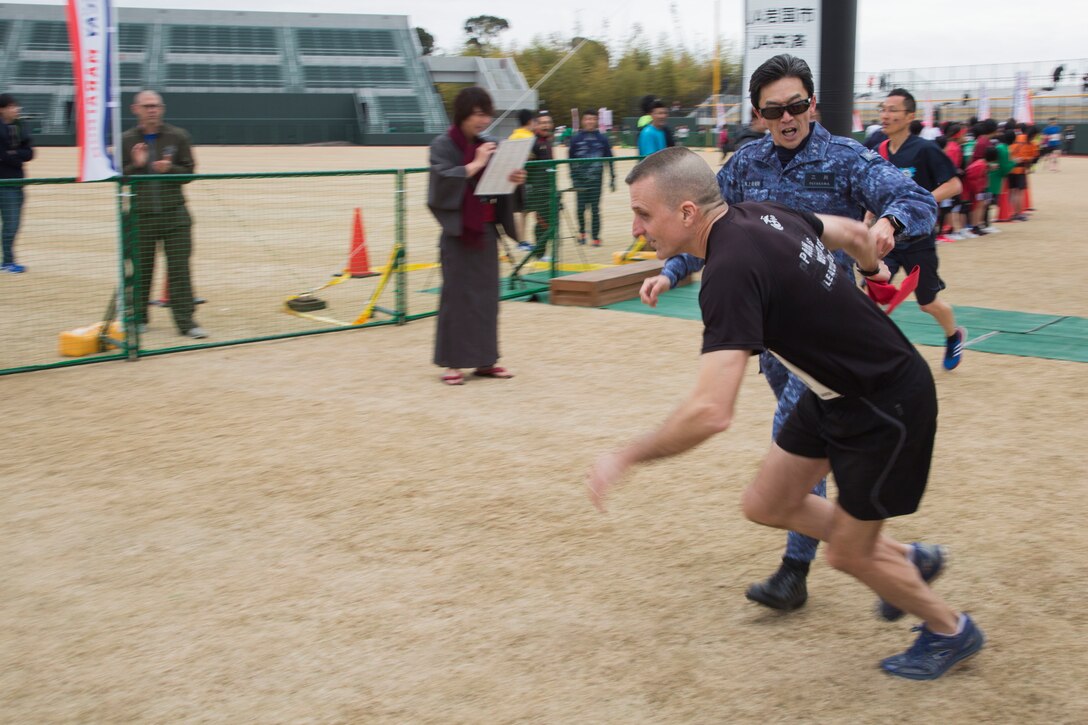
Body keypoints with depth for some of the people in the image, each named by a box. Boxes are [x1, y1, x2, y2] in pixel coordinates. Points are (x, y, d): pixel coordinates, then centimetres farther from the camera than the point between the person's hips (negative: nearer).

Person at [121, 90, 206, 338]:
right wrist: (136, 165, -15)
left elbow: (189, 171, 4)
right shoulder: (126, 140, 3)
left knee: (179, 269, -3)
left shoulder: (178, 136, 3)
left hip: (174, 215, 0)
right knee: (140, 270, 7)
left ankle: (186, 321, -1)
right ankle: (138, 319, 22)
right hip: (140, 216, 0)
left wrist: (170, 169, -16)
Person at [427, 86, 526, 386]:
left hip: (486, 230, 6)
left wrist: (513, 179, -6)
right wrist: (475, 165, -22)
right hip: (458, 231, -6)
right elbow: (442, 181, -21)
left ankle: (484, 360, 15)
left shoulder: (485, 146, 11)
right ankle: (452, 362, 5)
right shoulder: (442, 146, -7)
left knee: (487, 294, 7)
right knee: (457, 294, -2)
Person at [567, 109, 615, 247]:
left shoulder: (602, 139, 3)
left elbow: (609, 159, 7)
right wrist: (574, 179, 0)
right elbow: (571, 160, 5)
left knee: (595, 209, -1)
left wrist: (612, 178, 5)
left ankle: (596, 237, 7)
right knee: (581, 207, -1)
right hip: (581, 180, 0)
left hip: (596, 179, 0)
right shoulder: (576, 139, 2)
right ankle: (582, 231, 23)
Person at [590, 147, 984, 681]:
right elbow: (854, 234, 13)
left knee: (848, 554, 8)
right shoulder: (760, 213, -5)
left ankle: (950, 631, 34)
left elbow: (710, 413, -40)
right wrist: (873, 267, 36)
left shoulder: (731, 271, -33)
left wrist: (624, 458, -26)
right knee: (766, 505, 12)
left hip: (888, 407, -9)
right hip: (837, 392, 9)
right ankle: (908, 559, 32)